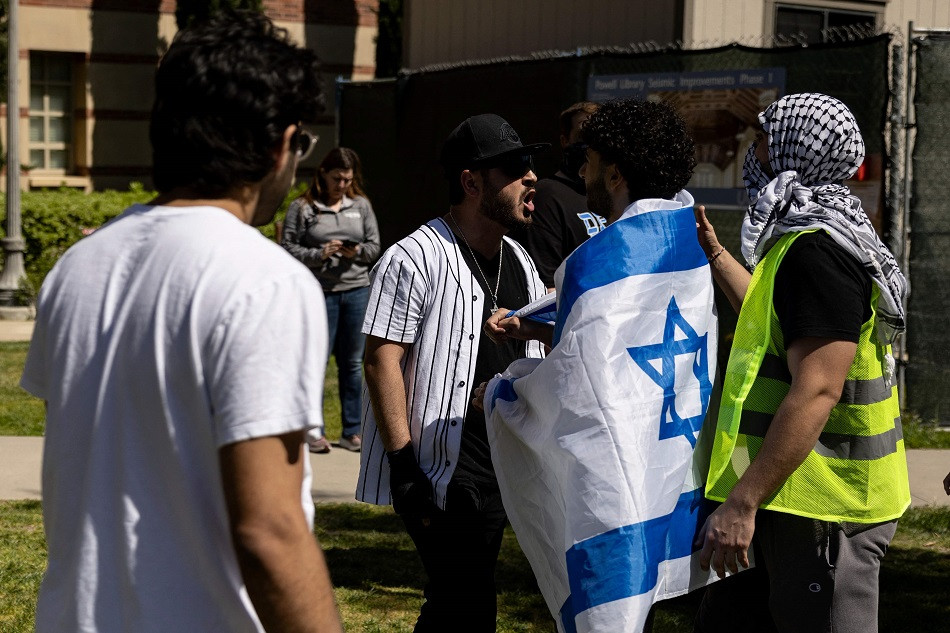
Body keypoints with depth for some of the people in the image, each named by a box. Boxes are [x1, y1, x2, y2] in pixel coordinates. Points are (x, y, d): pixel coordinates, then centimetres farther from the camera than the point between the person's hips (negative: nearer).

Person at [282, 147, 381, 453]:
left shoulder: (361, 205, 10)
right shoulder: (302, 207, -1)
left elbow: (374, 246, 12)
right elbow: (288, 247, -4)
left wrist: (357, 252, -9)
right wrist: (318, 255, -17)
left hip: (357, 292, 3)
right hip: (320, 293, -3)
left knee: (352, 362, 8)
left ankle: (352, 431, 15)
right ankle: (313, 429, 10)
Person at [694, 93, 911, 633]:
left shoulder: (816, 250, -19)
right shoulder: (815, 238, 15)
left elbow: (816, 392, -26)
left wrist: (742, 502, -27)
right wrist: (716, 255, 35)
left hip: (824, 510, -11)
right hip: (808, 502, 11)